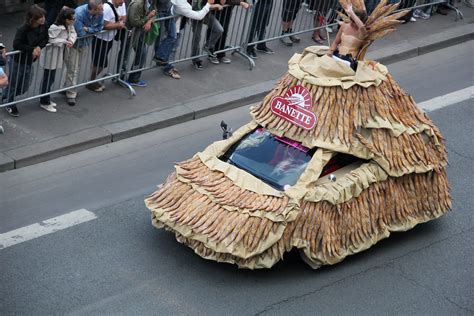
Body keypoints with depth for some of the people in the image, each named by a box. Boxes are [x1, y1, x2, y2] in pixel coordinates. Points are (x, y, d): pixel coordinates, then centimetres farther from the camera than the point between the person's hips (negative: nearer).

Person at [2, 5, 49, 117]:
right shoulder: (23, 30, -29)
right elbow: (16, 45, -26)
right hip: (17, 61, -6)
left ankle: (7, 97, 45)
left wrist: (39, 47, -21)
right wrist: (32, 49, -28)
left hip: (29, 62, 6)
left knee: (24, 88, 18)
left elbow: (45, 39, -1)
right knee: (13, 84, 13)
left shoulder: (43, 26, -12)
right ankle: (9, 105, 37)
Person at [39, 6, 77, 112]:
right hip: (50, 56, -8)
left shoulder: (69, 25, -2)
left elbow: (73, 33, 4)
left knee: (50, 79, 20)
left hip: (57, 56, 8)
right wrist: (64, 41, -28)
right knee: (48, 79, 4)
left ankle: (46, 99, 34)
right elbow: (50, 40, -26)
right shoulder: (55, 28, -27)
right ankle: (44, 102, 17)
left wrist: (71, 40, -18)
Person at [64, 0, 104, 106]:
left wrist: (87, 29, -26)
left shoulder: (100, 13, -21)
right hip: (74, 41, -6)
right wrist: (92, 30, -15)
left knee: (77, 67, 19)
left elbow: (99, 27, -10)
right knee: (73, 69, -2)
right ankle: (71, 94, 7)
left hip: (85, 42, 6)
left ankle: (68, 88, 35)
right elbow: (80, 33, -31)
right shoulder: (79, 14, -36)